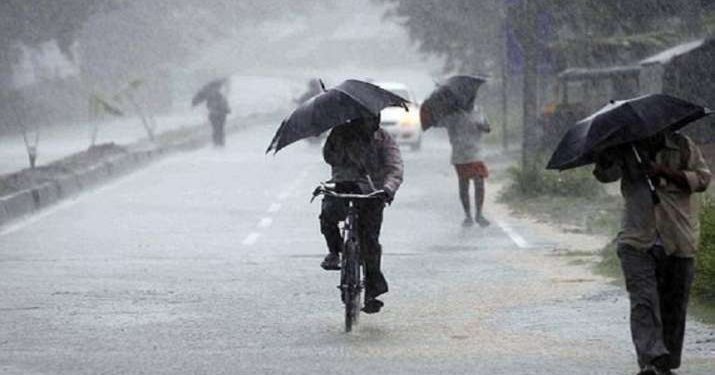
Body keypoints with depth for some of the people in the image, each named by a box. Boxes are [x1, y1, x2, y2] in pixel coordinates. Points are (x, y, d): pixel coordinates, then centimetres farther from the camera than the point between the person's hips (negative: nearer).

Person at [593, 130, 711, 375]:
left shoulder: (682, 146, 5)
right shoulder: (626, 150, 7)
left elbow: (702, 178, -4)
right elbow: (605, 174, -5)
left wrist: (666, 173, -15)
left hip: (678, 242, 1)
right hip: (638, 242, -1)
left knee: (673, 306, 6)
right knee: (643, 301, -15)